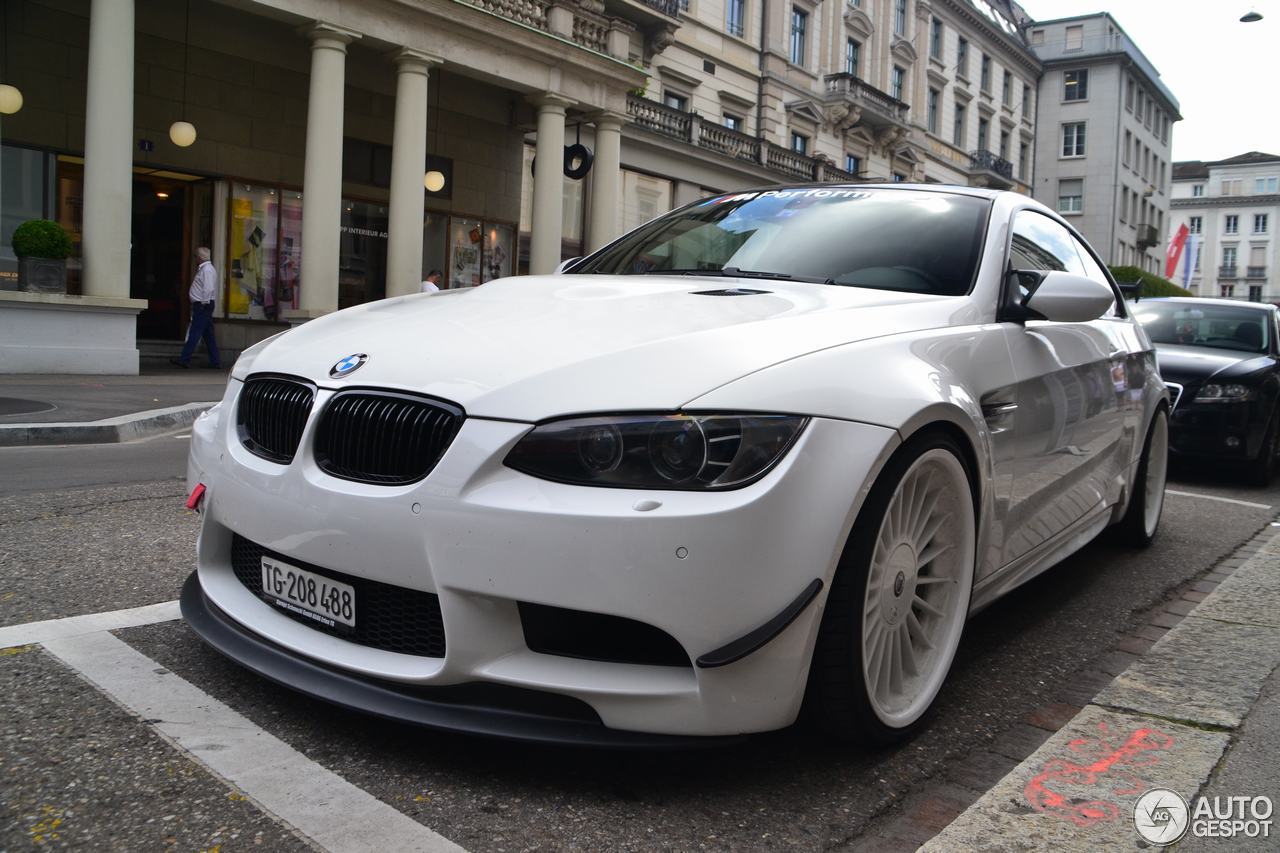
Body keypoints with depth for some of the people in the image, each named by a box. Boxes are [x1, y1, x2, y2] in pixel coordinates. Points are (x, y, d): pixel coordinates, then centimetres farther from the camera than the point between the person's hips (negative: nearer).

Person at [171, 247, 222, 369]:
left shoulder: (207, 270, -13)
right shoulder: (203, 269, 19)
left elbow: (208, 288, -21)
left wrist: (204, 303, -20)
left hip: (203, 306, -10)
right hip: (202, 305, 10)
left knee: (194, 333, -8)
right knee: (208, 335, 10)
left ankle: (184, 359, -6)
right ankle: (215, 362, 12)